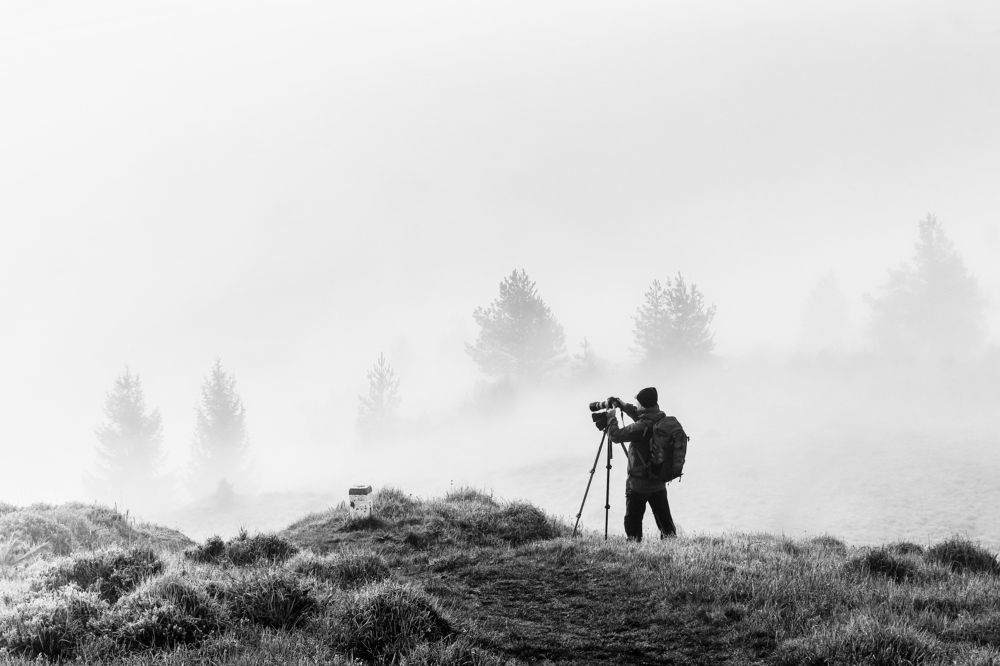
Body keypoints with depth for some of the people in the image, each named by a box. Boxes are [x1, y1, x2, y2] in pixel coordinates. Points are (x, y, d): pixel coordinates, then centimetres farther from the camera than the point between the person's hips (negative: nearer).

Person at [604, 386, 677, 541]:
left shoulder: (642, 427, -24)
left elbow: (615, 435, -17)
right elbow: (640, 416, 20)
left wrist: (611, 418, -1)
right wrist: (622, 405, 21)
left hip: (639, 484, -7)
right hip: (659, 483, 7)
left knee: (633, 522, 3)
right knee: (665, 521, 13)